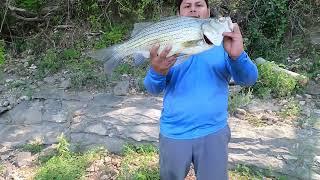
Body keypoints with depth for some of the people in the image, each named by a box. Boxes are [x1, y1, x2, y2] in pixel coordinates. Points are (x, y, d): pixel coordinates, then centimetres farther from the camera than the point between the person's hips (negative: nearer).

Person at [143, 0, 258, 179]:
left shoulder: (222, 42, -1)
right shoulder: (169, 44, 0)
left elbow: (248, 79, -11)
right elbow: (153, 88, -8)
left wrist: (237, 55, -33)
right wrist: (157, 72, -32)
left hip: (213, 132, 0)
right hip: (174, 133, 1)